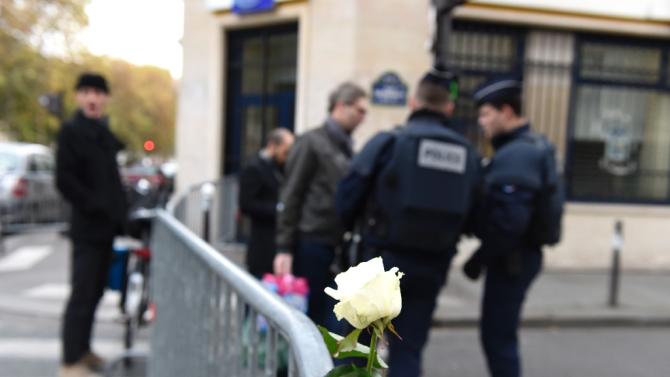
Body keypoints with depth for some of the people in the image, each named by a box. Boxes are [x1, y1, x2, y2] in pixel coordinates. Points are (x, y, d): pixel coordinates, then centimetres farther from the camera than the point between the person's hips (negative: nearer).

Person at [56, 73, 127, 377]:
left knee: (96, 291, 14)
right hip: (88, 225, -8)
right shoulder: (71, 131, -8)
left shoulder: (105, 131, 15)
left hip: (107, 223, 8)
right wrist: (96, 206, -18)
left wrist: (118, 210, 8)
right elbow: (64, 180, -16)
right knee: (82, 293, -6)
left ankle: (83, 350, 27)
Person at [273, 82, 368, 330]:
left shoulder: (348, 148, 14)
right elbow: (290, 197, -8)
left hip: (338, 246, 6)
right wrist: (284, 248, -12)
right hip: (311, 244, -6)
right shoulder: (312, 142, -5)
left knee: (334, 321, 7)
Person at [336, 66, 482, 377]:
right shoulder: (468, 154, 2)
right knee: (408, 350, 12)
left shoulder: (388, 142, -9)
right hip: (433, 267, 3)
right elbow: (469, 219, 4)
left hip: (383, 257, -3)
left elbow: (348, 195, -9)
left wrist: (354, 227, 12)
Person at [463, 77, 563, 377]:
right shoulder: (532, 147, 13)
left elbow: (510, 221, -28)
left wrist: (479, 258, -17)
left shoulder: (516, 155, -20)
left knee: (498, 336, -1)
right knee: (498, 332, 20)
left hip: (511, 258, -10)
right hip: (519, 254, 10)